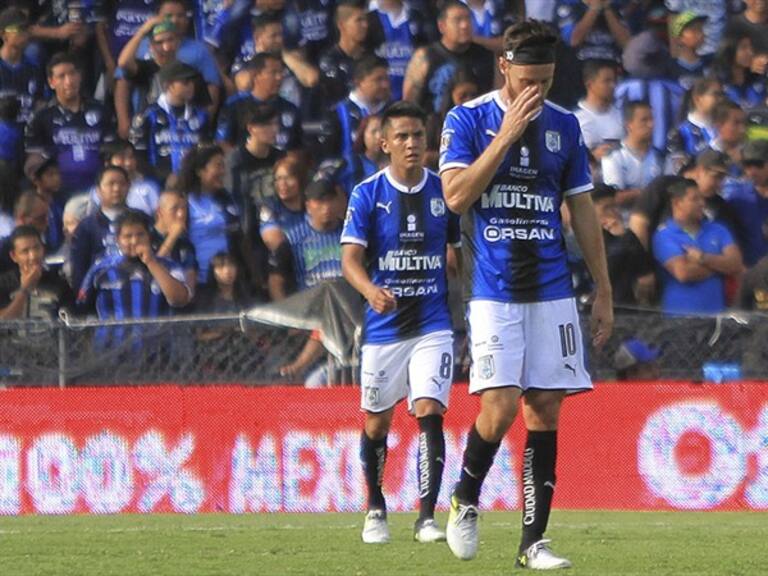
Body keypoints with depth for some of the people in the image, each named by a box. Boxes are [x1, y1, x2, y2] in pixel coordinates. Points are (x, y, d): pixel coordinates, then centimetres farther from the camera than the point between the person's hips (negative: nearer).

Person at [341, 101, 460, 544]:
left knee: (429, 413, -14)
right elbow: (351, 257, -12)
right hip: (383, 325, 0)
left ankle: (427, 517, -13)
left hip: (433, 324, 0)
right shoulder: (367, 195, -3)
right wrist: (370, 290, -32)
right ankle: (376, 510, 30)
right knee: (377, 423, 9)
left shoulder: (444, 192, 4)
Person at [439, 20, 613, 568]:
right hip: (493, 290, -3)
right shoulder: (468, 120, 0)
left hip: (552, 290, 3)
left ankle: (534, 540, 4)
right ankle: (465, 501, 13)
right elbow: (456, 195, -13)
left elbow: (583, 212, 14)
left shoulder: (564, 125, 9)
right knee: (501, 408, -14)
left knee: (545, 409, -1)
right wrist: (508, 133, -15)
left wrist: (604, 294, 12)